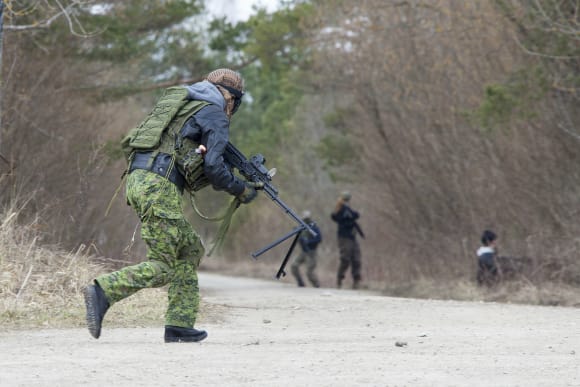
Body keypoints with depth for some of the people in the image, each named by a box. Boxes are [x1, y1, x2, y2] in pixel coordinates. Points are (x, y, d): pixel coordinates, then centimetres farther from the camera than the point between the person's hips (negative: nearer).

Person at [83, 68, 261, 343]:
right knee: (161, 267, -7)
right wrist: (241, 190, 5)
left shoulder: (179, 100, 26)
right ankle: (103, 292, -22)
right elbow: (213, 166, -10)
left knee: (190, 249, 16)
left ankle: (180, 325, 11)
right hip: (159, 187, -9)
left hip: (137, 179, 9)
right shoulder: (215, 115, 1)